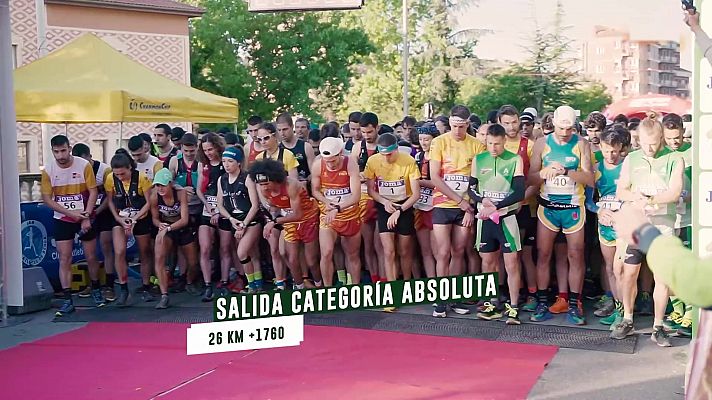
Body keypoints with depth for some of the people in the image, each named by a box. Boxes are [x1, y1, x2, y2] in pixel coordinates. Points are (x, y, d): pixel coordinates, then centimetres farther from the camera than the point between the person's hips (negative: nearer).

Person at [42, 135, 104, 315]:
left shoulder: (84, 165, -12)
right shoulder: (48, 170, -8)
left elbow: (93, 192, -9)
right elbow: (47, 198, -6)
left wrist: (86, 216, -16)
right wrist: (71, 213, -15)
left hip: (86, 218, -1)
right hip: (62, 220, 1)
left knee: (91, 257, 8)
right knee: (64, 260, -2)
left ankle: (96, 290, 30)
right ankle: (68, 301, 1)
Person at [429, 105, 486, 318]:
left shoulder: (477, 145, 1)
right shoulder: (439, 142, -3)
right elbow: (434, 177, -8)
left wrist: (471, 208, -7)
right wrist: (459, 200, -11)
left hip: (466, 207, 2)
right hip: (443, 205, -2)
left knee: (459, 253, 8)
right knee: (443, 253, -3)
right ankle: (441, 299, 4)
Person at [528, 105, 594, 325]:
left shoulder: (581, 144, -1)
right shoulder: (542, 143, 3)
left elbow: (590, 179, -8)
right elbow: (531, 178, 1)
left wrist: (566, 171, -22)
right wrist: (545, 172, -19)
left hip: (573, 207, -1)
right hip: (547, 206, 1)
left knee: (576, 255, 2)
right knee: (543, 255, 2)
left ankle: (574, 305, 10)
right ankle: (542, 304, 9)